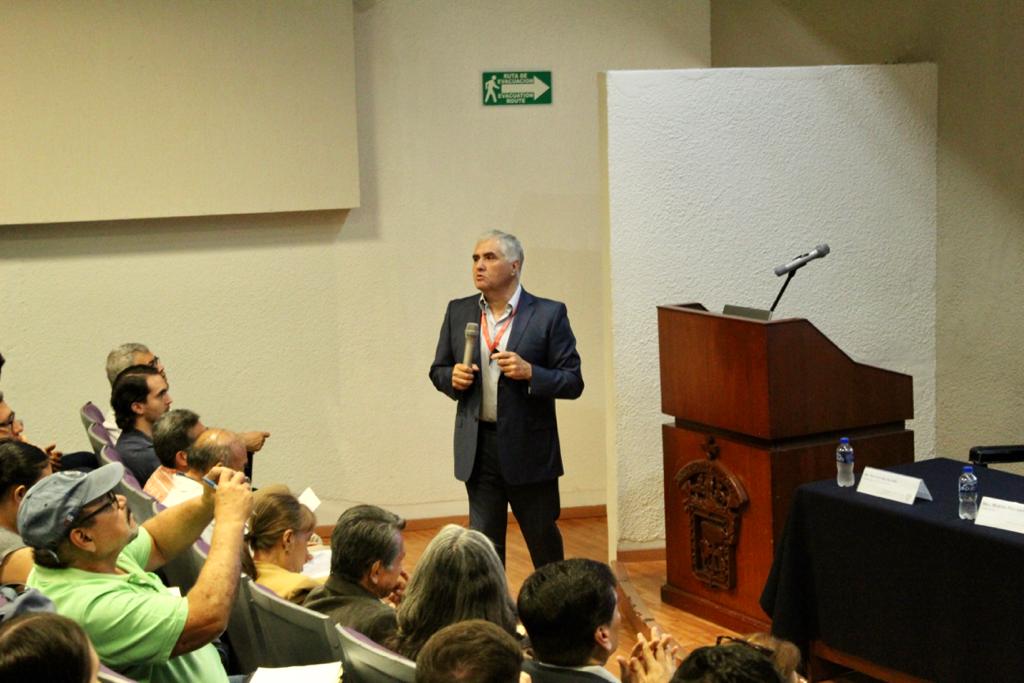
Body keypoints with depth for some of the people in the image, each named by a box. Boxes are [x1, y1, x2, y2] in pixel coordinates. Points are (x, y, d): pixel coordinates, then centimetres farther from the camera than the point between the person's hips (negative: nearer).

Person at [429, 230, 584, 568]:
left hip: (530, 448, -3)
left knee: (543, 537, 11)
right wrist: (453, 377, -8)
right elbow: (438, 371, 15)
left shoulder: (549, 314, -6)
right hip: (478, 448, 3)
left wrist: (530, 373, -22)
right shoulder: (458, 312, 6)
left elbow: (573, 382, -6)